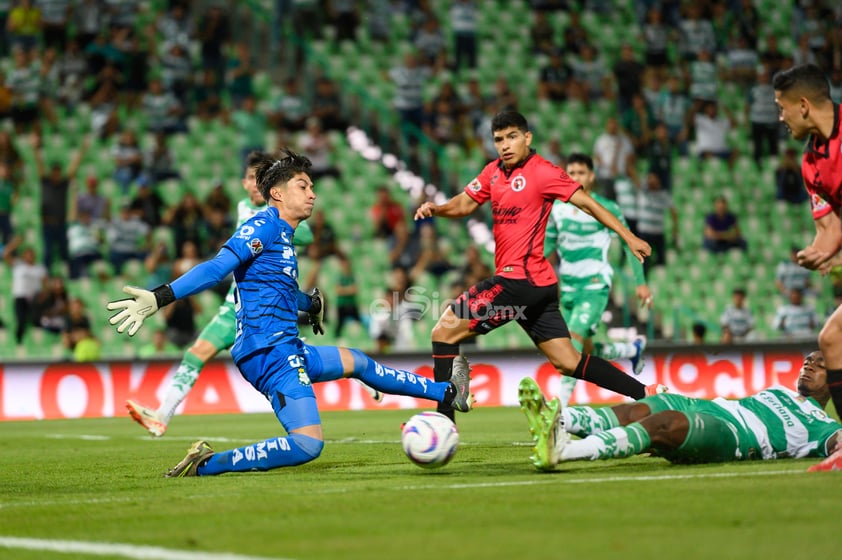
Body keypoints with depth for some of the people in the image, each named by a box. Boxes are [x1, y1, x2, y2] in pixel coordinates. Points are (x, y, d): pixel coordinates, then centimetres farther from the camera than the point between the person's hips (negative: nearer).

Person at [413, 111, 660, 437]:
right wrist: (435, 209, -2)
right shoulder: (494, 171, 14)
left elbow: (587, 203, -6)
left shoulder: (541, 172, -9)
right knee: (568, 363, 10)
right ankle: (648, 395, 12)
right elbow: (465, 203, 19)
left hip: (520, 279, -8)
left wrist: (629, 238, -8)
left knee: (444, 331, -6)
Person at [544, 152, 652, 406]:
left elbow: (630, 244, 0)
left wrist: (640, 283, -3)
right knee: (588, 351, 10)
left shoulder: (606, 209, -6)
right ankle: (633, 349, 41)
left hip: (595, 283, -5)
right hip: (568, 286, 5)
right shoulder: (557, 208, 5)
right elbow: (548, 245, 15)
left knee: (574, 338, -21)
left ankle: (561, 404, -21)